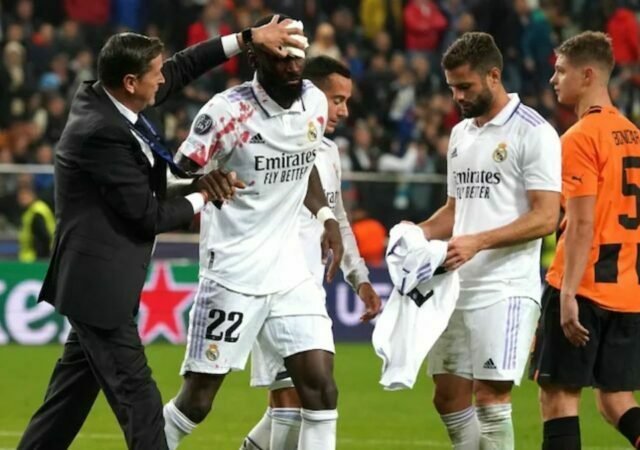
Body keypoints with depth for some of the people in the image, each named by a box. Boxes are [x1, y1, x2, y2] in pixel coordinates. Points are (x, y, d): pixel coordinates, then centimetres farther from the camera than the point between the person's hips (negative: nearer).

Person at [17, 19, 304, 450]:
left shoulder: (99, 97, 3)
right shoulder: (102, 133, -24)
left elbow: (180, 68, 15)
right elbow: (147, 215, -17)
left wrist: (247, 38, 9)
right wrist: (200, 198, 0)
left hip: (95, 281, 10)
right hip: (100, 285, -10)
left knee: (75, 390, 17)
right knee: (139, 401, -8)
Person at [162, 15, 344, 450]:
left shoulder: (314, 103, 4)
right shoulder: (229, 111, -15)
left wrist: (326, 215, 9)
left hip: (290, 269, 5)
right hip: (233, 272, -5)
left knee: (321, 386, -5)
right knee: (198, 399, -1)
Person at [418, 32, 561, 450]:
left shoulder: (533, 133, -8)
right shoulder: (461, 134, 17)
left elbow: (545, 217, -14)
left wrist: (478, 242, -23)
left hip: (507, 289, -8)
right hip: (458, 287, 8)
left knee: (491, 396, -10)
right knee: (449, 396, 7)